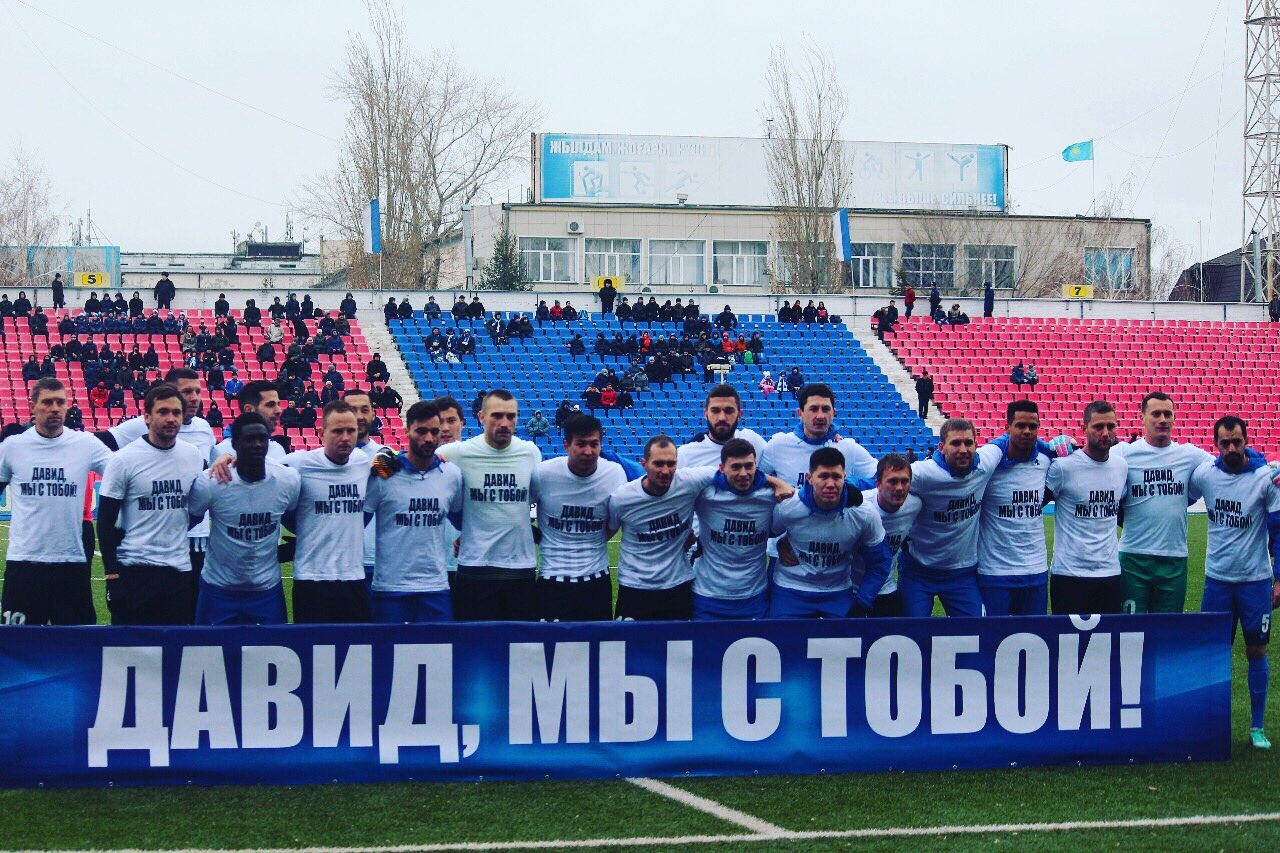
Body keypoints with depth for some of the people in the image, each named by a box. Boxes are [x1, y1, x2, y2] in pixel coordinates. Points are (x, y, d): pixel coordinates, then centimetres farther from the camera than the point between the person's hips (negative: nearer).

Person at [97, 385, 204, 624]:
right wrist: (112, 574, -9)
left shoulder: (194, 456, 5)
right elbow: (106, 521, -5)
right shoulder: (124, 460, -7)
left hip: (181, 569, 4)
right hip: (134, 570, -4)